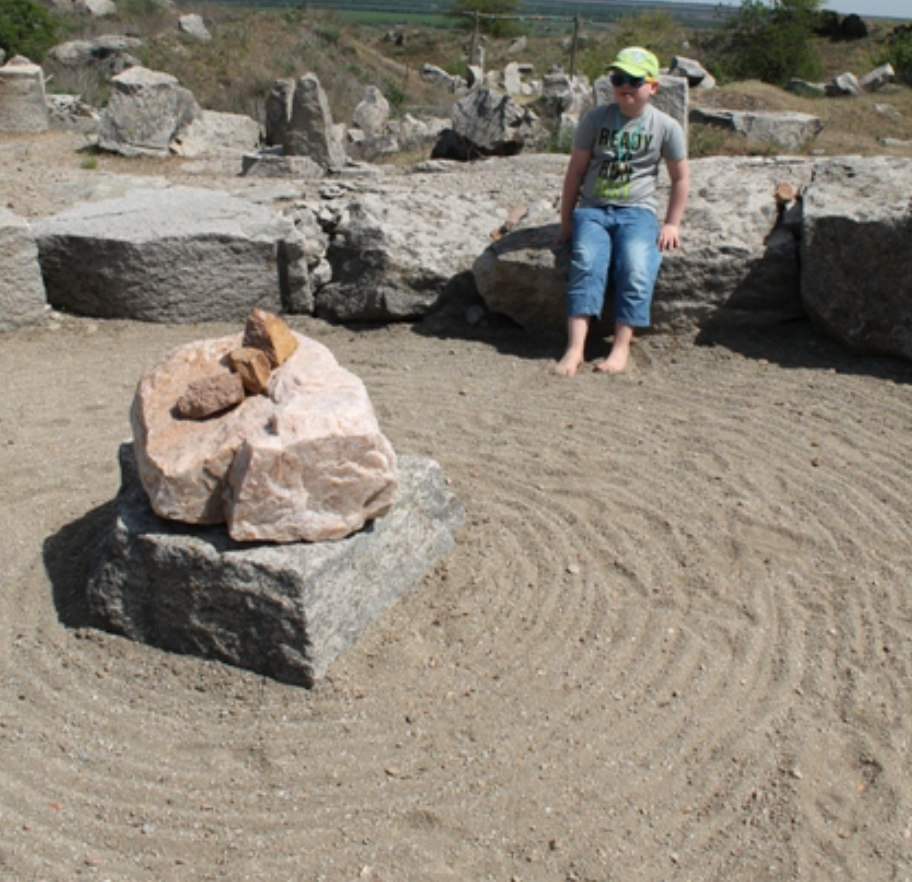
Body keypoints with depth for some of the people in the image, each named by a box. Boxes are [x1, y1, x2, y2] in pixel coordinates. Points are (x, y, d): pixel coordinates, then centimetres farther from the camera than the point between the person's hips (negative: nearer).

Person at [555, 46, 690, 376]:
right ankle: (575, 348, -36)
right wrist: (566, 221, 7)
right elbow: (576, 170, 9)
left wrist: (672, 224, 5)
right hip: (592, 209, 0)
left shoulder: (666, 127, 5)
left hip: (637, 211, 0)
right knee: (586, 262, -28)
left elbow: (680, 177, 13)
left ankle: (621, 348, -28)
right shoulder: (595, 119, 6)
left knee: (635, 266, -29)